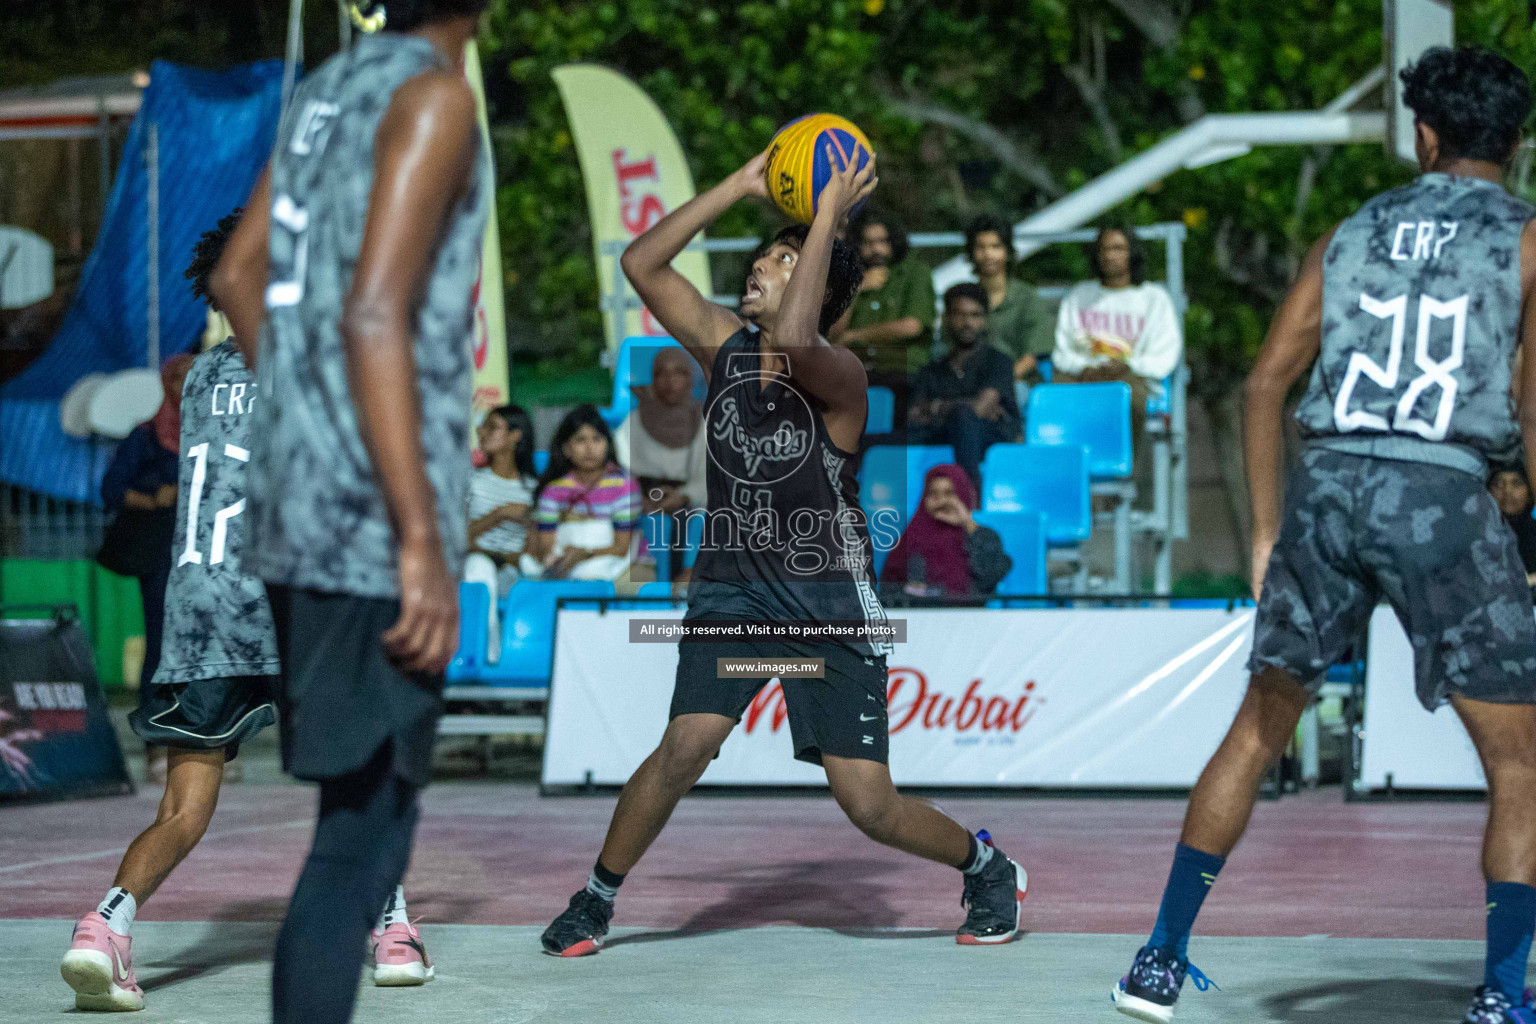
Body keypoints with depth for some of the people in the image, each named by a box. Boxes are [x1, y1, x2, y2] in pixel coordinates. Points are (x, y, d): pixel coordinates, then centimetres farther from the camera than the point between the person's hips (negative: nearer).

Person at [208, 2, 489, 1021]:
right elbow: (374, 315, -20)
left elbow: (239, 276, 22)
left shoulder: (328, 88, 14)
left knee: (369, 813, 17)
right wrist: (422, 541, -22)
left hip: (298, 505, 9)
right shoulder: (432, 94, -12)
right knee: (363, 837, -6)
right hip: (379, 518, -9)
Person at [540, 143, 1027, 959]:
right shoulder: (724, 345, -1)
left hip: (829, 605, -4)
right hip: (732, 590, 4)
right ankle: (596, 897, -1)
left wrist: (828, 218, -34)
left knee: (869, 805, -5)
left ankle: (988, 868, 23)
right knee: (686, 745, -19)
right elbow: (641, 264, -4)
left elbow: (792, 337, -42)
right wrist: (742, 185, -8)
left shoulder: (838, 376, -19)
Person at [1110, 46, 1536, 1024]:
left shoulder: (1353, 233, 18)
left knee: (1259, 730, 17)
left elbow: (1267, 383, 14)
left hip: (1328, 485, 4)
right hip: (1442, 493, -4)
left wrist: (1266, 531, 19)